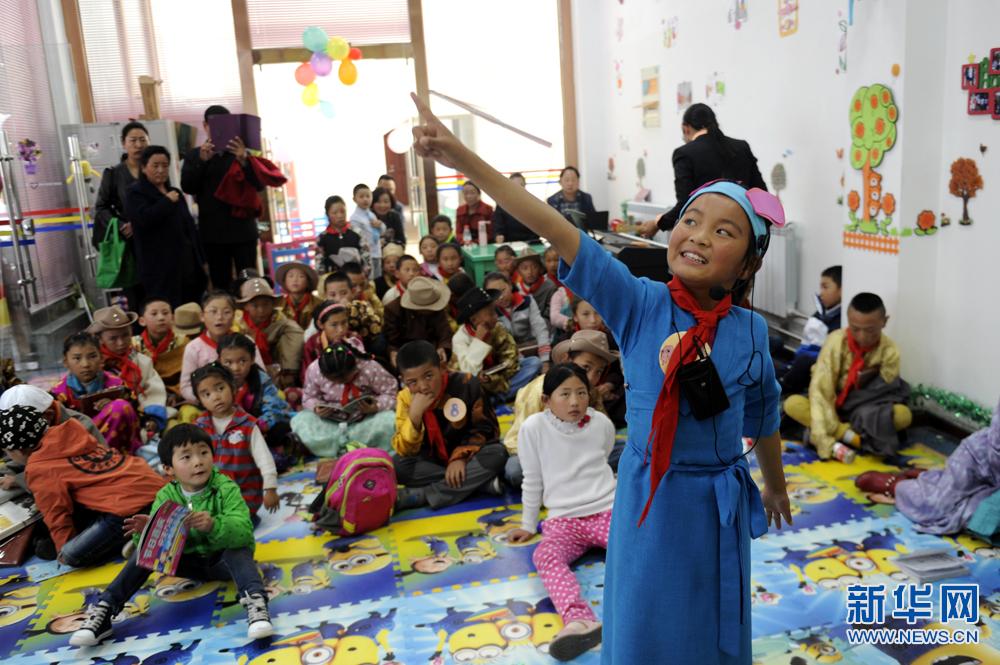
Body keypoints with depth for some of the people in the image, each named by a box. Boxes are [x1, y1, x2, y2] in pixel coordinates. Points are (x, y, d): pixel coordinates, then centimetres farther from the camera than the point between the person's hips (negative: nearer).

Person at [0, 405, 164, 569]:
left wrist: (63, 550, 19)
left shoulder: (39, 469, -2)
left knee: (73, 556, -8)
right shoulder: (70, 436, 18)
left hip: (130, 503, -9)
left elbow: (56, 515, 4)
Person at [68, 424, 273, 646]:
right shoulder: (165, 496, -6)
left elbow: (244, 531, -30)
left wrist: (214, 526, -49)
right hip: (188, 561, 4)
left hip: (222, 559, -4)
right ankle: (103, 611, -16)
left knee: (239, 550, -34)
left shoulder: (226, 488, -17)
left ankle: (255, 602, -53)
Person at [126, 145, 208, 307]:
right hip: (160, 268, -7)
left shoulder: (175, 193, 22)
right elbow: (145, 218, -21)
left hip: (188, 265, 7)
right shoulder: (135, 193, 1)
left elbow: (190, 227, 24)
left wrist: (202, 260, 20)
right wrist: (168, 201, -7)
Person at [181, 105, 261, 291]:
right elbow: (187, 187, -3)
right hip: (213, 232, 1)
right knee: (220, 286, 4)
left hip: (243, 229, -1)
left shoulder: (243, 153, 7)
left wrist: (244, 161, -21)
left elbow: (259, 185, -4)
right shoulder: (194, 156, 9)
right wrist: (202, 161, -17)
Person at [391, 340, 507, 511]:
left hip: (467, 456, -1)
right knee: (397, 465, -26)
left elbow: (485, 429, -12)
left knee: (496, 454, -32)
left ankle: (415, 497, -31)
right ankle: (482, 482, -25)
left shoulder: (466, 384, -20)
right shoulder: (405, 398, -15)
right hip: (431, 461, 1)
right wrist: (415, 415, -36)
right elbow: (404, 451, -21)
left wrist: (461, 456, -25)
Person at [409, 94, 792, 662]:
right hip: (649, 494, -1)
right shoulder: (640, 305, -15)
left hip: (720, 500, 2)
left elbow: (764, 417, 9)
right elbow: (560, 233, -25)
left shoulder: (751, 332, -8)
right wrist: (463, 158, -31)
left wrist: (776, 487, 25)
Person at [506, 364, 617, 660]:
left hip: (608, 510, 2)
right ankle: (579, 621, -55)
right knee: (545, 556, -32)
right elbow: (532, 480, 7)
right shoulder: (533, 427, -4)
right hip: (564, 520, -2)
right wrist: (528, 525, 13)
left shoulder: (602, 423, 2)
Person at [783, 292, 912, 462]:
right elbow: (820, 389, -25)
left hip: (867, 413, 0)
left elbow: (884, 392, -16)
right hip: (834, 408, 0)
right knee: (793, 404, -28)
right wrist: (824, 438, -35)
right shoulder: (835, 341, -19)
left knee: (903, 415, -30)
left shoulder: (890, 351, -15)